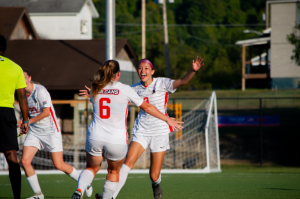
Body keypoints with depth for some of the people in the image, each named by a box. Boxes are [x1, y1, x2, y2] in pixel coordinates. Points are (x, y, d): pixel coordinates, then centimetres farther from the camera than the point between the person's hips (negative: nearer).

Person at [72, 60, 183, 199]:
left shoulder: (95, 89, 4)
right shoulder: (124, 89, -5)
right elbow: (147, 107, 3)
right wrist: (167, 119, 13)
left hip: (95, 135, 2)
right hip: (117, 139, -2)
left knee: (92, 167, 18)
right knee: (114, 171, 21)